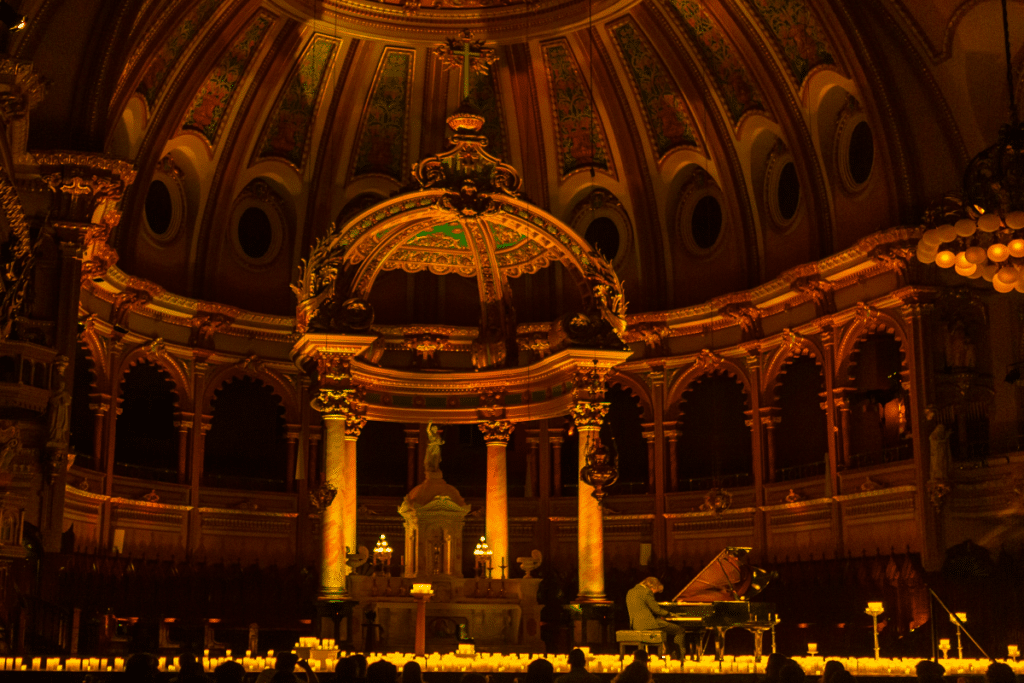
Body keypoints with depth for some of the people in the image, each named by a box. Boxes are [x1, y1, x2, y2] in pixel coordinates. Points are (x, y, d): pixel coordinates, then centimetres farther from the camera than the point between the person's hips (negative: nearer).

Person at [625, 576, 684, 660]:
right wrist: (667, 613, 9)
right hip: (647, 624, -10)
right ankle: (680, 655, 2)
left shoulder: (631, 592, 17)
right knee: (679, 631, 0)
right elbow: (656, 609, -11)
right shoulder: (647, 592, -11)